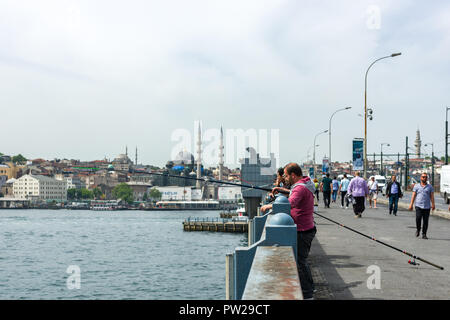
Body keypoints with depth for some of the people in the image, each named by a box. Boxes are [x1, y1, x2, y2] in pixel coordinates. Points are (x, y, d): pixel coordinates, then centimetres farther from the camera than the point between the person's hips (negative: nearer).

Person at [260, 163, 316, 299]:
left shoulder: (300, 187, -19)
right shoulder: (306, 184, 14)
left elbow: (290, 204, -35)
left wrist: (269, 206, -28)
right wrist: (282, 190, 22)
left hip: (302, 231, -10)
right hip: (307, 229, 10)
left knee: (300, 261, -5)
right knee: (301, 259, 20)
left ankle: (307, 294, 0)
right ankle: (309, 287, 32)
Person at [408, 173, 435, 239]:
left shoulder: (430, 186, 10)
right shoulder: (416, 186, 9)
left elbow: (432, 196, 4)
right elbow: (413, 196, 7)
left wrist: (433, 204, -10)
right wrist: (411, 204, -1)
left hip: (427, 206, 1)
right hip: (418, 206, -1)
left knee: (425, 221, -1)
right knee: (418, 218, -14)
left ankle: (424, 234, 7)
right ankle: (418, 229, 11)